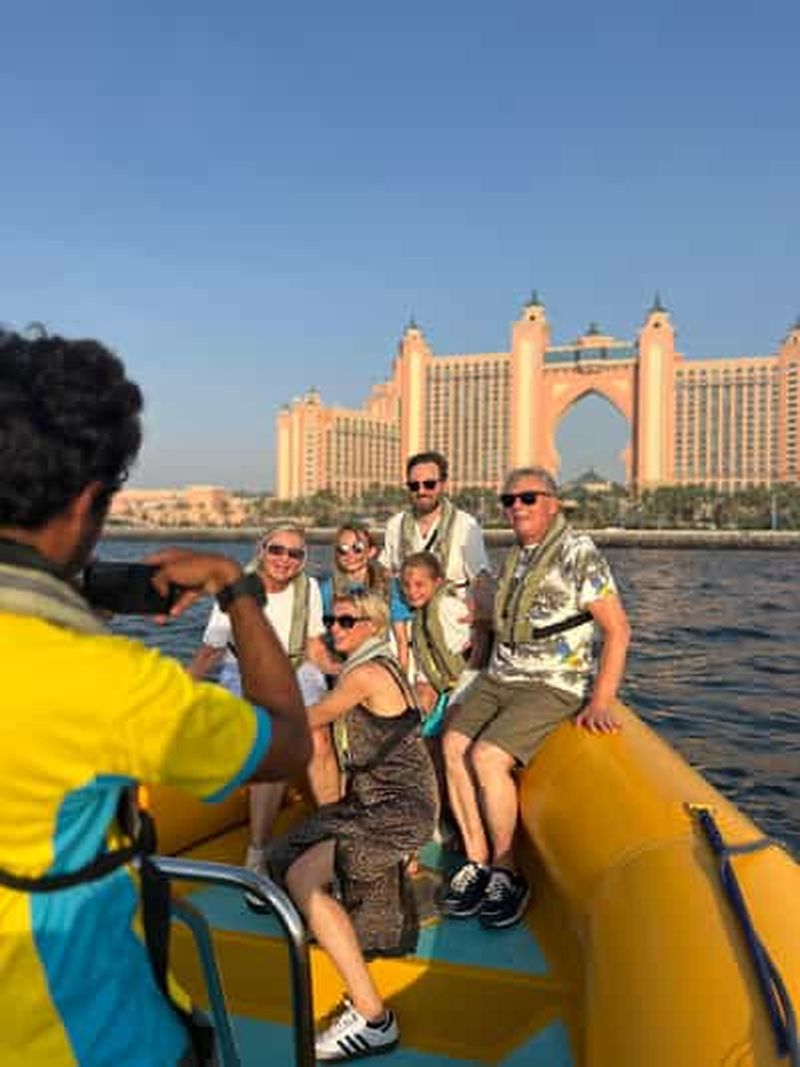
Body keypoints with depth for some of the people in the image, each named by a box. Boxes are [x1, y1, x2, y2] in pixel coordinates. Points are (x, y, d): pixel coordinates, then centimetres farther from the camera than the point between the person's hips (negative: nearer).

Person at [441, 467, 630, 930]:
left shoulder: (579, 553, -9)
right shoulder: (514, 557, 15)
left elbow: (618, 630, -13)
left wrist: (601, 701, -18)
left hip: (554, 687, -7)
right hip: (499, 679, 7)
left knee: (487, 756, -23)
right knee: (453, 744, -13)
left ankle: (507, 874, -4)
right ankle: (477, 861, -1)